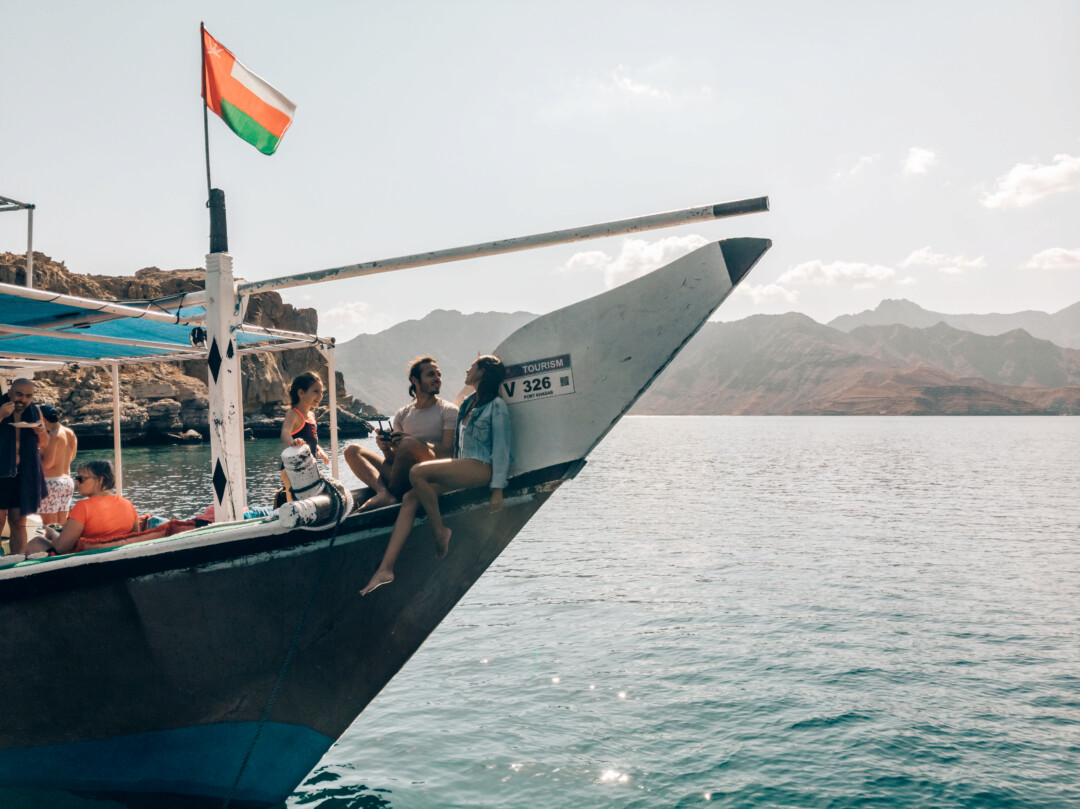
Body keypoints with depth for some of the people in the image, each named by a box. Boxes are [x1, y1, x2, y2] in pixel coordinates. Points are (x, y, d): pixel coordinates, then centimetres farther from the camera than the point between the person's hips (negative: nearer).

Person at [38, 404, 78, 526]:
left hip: (52, 482, -8)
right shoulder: (71, 433, 9)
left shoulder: (53, 436, -14)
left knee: (49, 525, -4)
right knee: (62, 524, 12)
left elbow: (47, 463, -19)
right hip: (68, 481, 8)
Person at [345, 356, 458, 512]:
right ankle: (383, 493, -32)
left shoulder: (449, 410, 8)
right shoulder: (402, 414, 20)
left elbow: (448, 452, -7)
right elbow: (393, 459, 16)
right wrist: (386, 448, -8)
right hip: (404, 478, 5)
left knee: (409, 443, -34)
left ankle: (392, 494, -19)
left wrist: (412, 440, -20)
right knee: (352, 450, -7)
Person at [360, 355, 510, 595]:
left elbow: (501, 449, -8)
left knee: (418, 472, -27)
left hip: (482, 468, -8)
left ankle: (440, 531, -12)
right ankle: (386, 569, -19)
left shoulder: (497, 406, -3)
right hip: (461, 468, 8)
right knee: (410, 498, -12)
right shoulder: (468, 404, 22)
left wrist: (497, 489, -14)